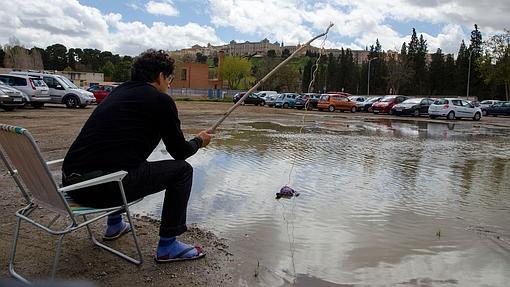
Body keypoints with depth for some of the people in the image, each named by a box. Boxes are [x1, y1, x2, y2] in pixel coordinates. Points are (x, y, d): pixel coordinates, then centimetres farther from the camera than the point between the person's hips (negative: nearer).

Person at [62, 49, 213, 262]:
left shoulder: (118, 92, 20)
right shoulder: (160, 100, -2)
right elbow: (179, 152, 4)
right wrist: (199, 141, 25)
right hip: (102, 188, -9)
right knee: (182, 170, 4)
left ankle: (114, 225, 44)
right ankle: (167, 246, 8)